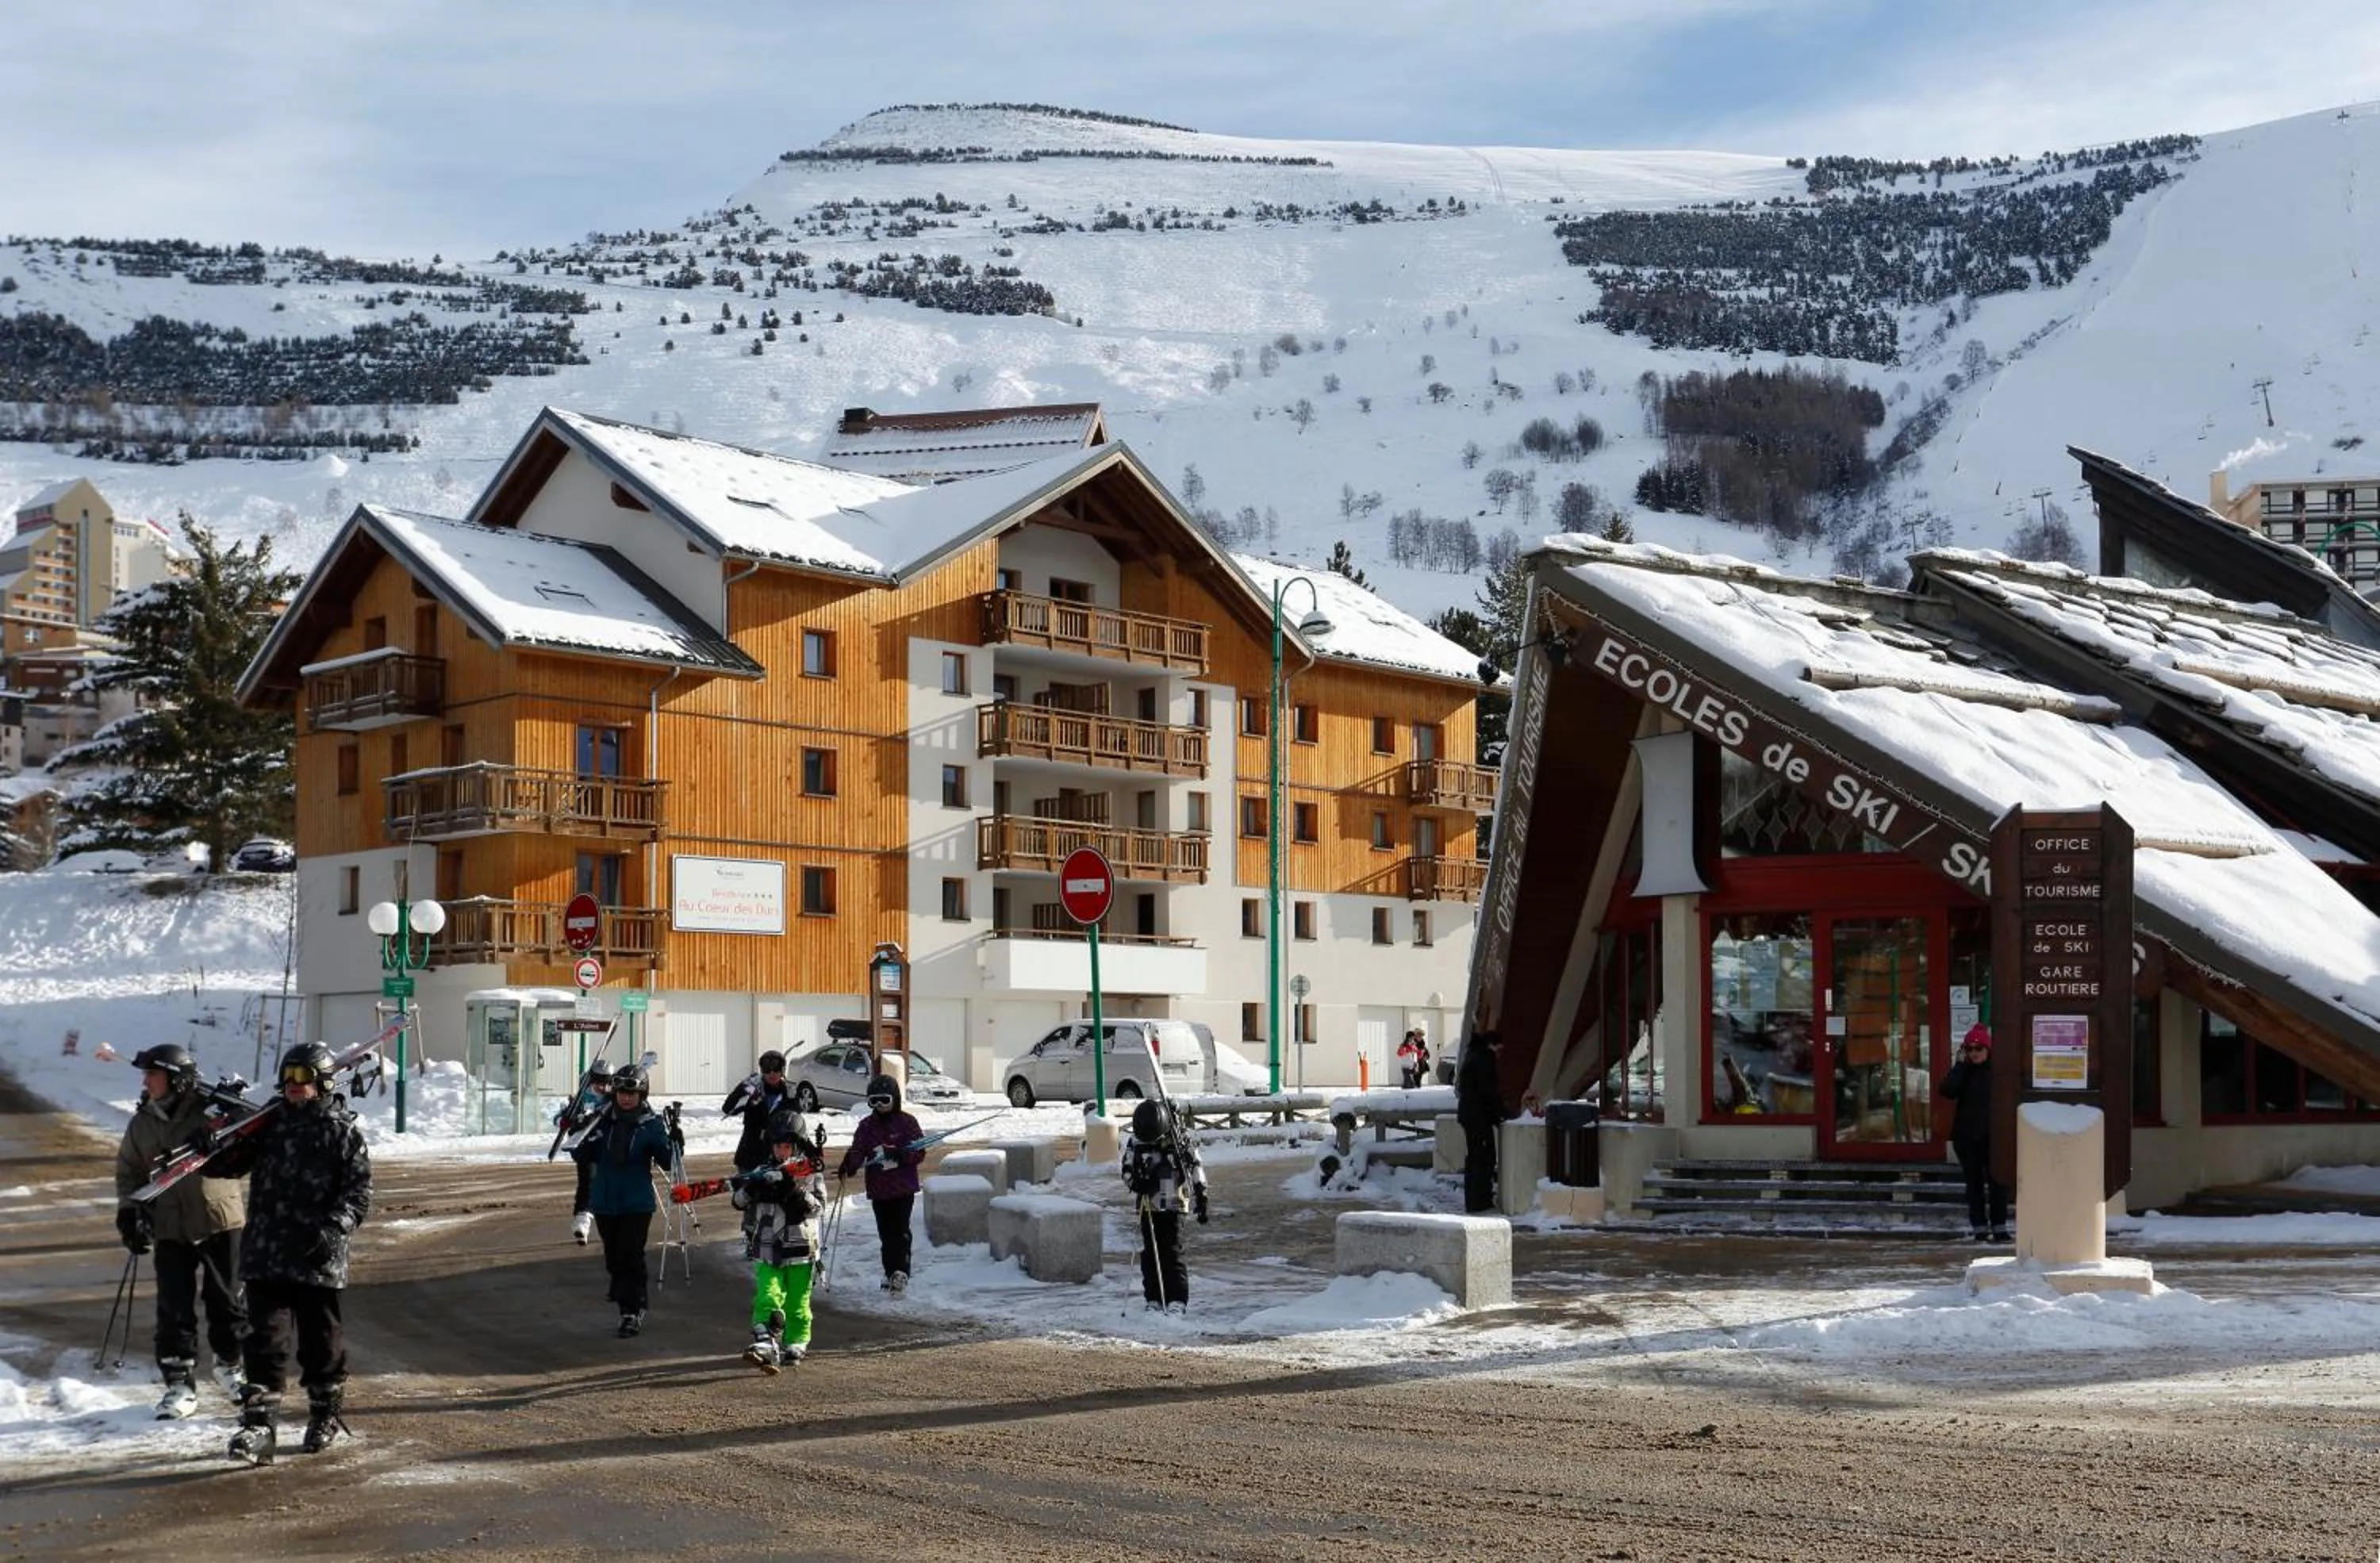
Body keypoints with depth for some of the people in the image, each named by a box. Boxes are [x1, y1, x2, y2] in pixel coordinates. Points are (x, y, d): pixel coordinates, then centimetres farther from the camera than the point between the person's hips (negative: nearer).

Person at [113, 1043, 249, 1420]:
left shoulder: (210, 1111, -9)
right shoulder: (141, 1123, 6)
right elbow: (128, 1170, 14)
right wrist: (128, 1211, 0)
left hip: (220, 1221, -3)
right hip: (169, 1228, 3)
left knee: (227, 1297, 9)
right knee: (174, 1307, 1)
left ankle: (230, 1364, 30)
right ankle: (180, 1382, 10)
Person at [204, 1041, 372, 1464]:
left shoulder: (342, 1131, -2)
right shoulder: (267, 1124, 10)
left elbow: (359, 1194, -5)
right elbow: (225, 1164, 15)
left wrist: (334, 1227, -20)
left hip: (319, 1260, -3)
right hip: (265, 1257, 3)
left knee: (321, 1340, 10)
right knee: (265, 1340, -4)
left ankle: (326, 1413, 28)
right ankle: (257, 1426, -7)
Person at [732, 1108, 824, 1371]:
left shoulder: (811, 1173, 0)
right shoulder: (763, 1172, 7)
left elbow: (818, 1206, -12)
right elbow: (738, 1201, 4)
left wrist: (796, 1193, -27)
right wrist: (749, 1189, -17)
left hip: (800, 1249, -1)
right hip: (768, 1250, 1)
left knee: (797, 1304, 8)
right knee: (768, 1298, -13)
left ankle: (795, 1345, 22)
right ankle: (765, 1346, -23)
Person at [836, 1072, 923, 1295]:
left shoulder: (906, 1122, -1)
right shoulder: (867, 1126, 9)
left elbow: (919, 1153, -4)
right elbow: (858, 1151, 1)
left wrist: (899, 1154, -22)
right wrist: (849, 1166, -20)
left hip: (903, 1187, -4)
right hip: (878, 1189, 4)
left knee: (900, 1230, -10)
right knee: (885, 1233, 8)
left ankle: (901, 1272, -11)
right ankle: (891, 1272, 16)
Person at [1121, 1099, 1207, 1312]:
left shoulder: (1176, 1143, -7)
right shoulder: (1134, 1144, 2)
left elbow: (1194, 1169, -3)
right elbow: (1127, 1170, 8)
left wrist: (1200, 1198, -9)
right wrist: (1135, 1182, -14)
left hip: (1172, 1206, -4)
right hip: (1147, 1208, 4)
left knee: (1172, 1254, -11)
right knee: (1149, 1255, 6)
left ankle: (1178, 1300, -11)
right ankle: (1154, 1300, 15)